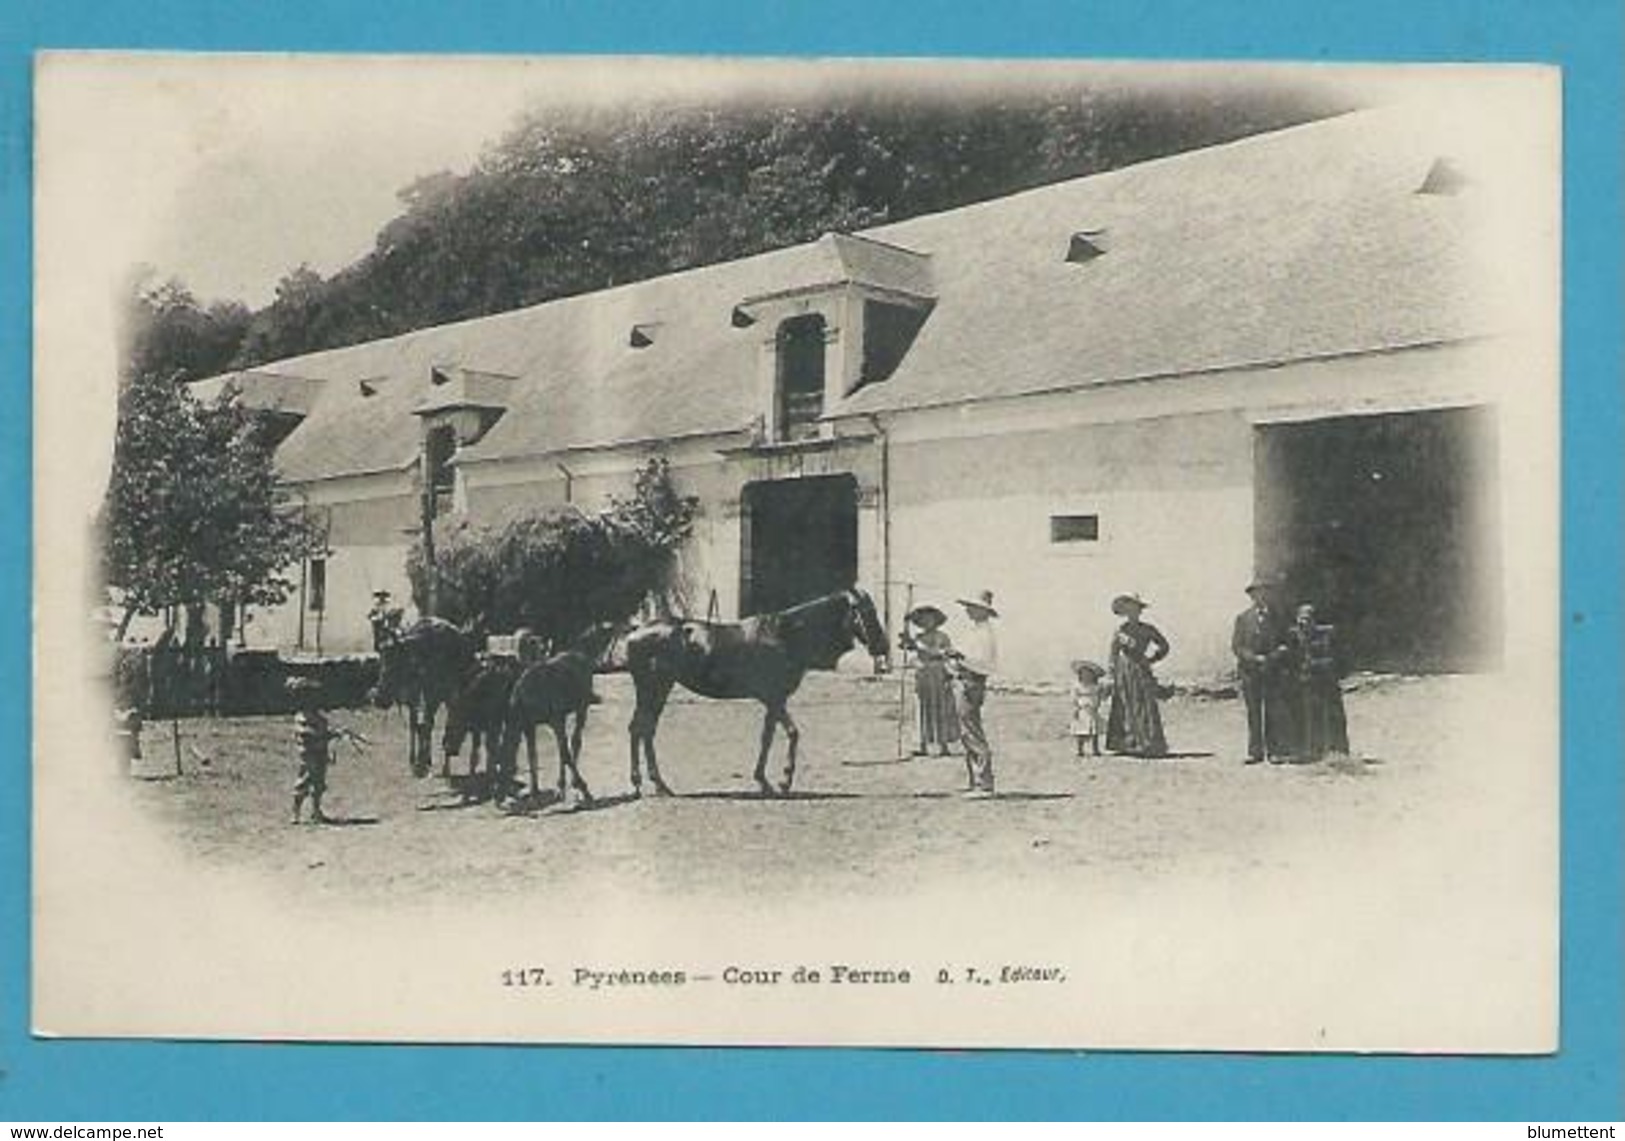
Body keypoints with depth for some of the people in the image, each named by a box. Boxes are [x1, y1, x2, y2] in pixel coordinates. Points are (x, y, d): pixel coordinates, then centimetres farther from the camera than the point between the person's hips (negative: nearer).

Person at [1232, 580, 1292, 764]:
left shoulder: (1277, 618, 9)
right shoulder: (1243, 618, 7)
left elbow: (1286, 643, 12)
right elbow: (1236, 646, 2)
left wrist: (1281, 651, -10)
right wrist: (1255, 658, -12)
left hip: (1272, 672, 0)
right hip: (1250, 672, 0)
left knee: (1275, 712, -4)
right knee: (1253, 713, 2)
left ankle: (1276, 750, -2)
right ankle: (1255, 751, 5)